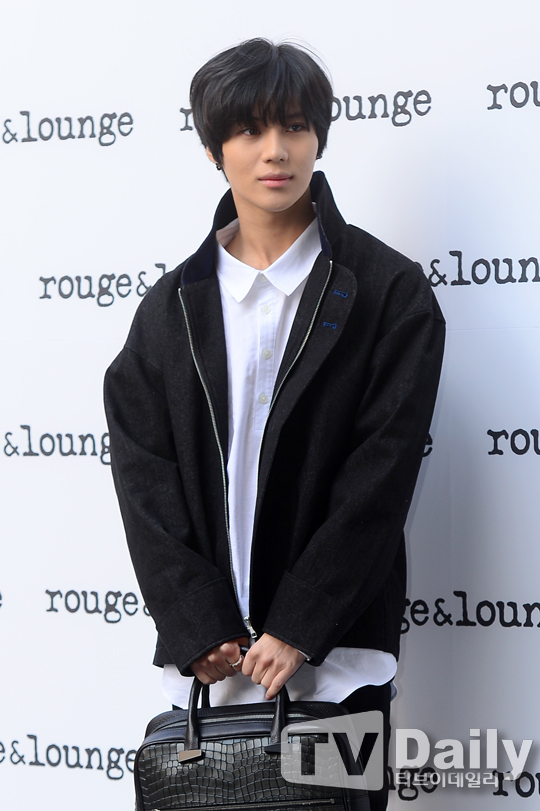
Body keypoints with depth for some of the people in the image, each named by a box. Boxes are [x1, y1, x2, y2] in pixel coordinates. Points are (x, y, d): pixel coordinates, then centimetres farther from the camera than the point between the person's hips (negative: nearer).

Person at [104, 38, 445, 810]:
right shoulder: (171, 308, 8)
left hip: (334, 655, -2)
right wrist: (200, 630, -8)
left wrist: (299, 629, -12)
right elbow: (143, 473, 3)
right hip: (206, 653, 2)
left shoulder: (390, 291, -1)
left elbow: (381, 472, -7)